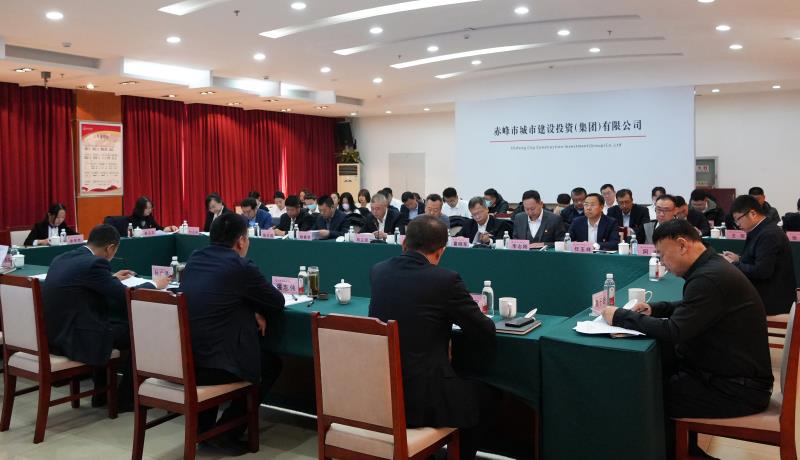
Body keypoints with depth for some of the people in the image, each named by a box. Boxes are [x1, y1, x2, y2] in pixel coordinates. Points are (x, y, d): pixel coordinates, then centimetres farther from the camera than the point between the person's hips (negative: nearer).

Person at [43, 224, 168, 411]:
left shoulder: (62, 258, 9)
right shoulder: (94, 263, -17)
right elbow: (126, 296, -13)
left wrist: (112, 278, 36)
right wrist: (154, 284, 4)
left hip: (55, 334, 9)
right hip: (74, 339, -9)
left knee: (114, 321, 28)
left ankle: (102, 393, 33)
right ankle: (126, 398, 17)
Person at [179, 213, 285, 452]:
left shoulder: (194, 259, 10)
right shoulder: (242, 266, -10)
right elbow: (278, 302, 1)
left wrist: (250, 309, 11)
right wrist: (257, 308, 22)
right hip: (213, 366, -7)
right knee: (272, 363, 18)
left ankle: (203, 425, 33)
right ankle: (228, 430, 15)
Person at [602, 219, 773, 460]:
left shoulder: (710, 277, -25)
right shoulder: (711, 267, 6)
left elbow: (674, 332, -28)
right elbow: (688, 308, 24)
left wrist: (620, 316, -19)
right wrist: (655, 309, 6)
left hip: (738, 388, -9)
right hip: (729, 371, 10)